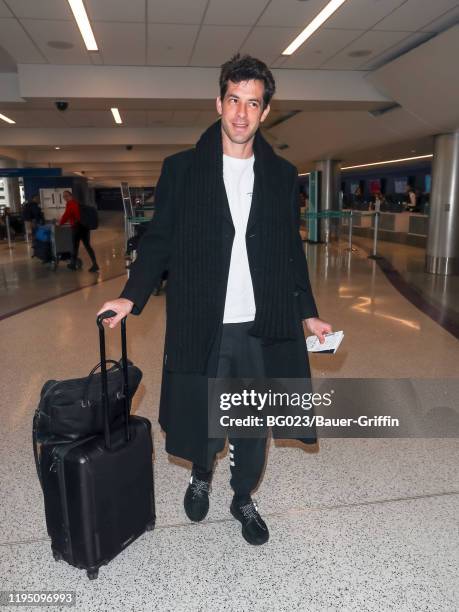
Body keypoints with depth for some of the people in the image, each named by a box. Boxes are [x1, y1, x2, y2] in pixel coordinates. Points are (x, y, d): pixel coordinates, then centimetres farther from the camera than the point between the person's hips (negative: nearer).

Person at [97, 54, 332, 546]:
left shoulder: (282, 175, 6)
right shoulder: (181, 169, 1)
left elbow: (292, 251, 10)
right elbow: (158, 240, 3)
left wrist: (308, 313, 6)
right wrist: (132, 296, -9)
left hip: (262, 328, 2)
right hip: (202, 329, -1)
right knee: (203, 424, 11)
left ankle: (243, 499, 41)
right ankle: (201, 477, 46)